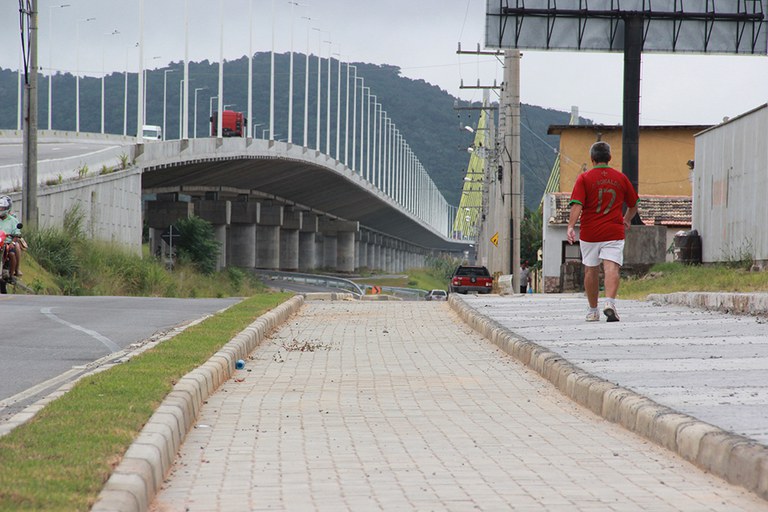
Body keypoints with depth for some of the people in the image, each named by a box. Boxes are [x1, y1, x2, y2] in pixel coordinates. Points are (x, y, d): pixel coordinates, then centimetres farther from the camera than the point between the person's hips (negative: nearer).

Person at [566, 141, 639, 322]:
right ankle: (610, 302, -34)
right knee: (612, 268, -11)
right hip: (614, 232, 0)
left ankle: (593, 310, 22)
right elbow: (633, 206, 20)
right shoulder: (620, 178, 8)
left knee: (591, 270, 13)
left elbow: (577, 205, -14)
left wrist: (571, 226, -20)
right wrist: (627, 219, 39)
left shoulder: (584, 178, 0)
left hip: (589, 233, 0)